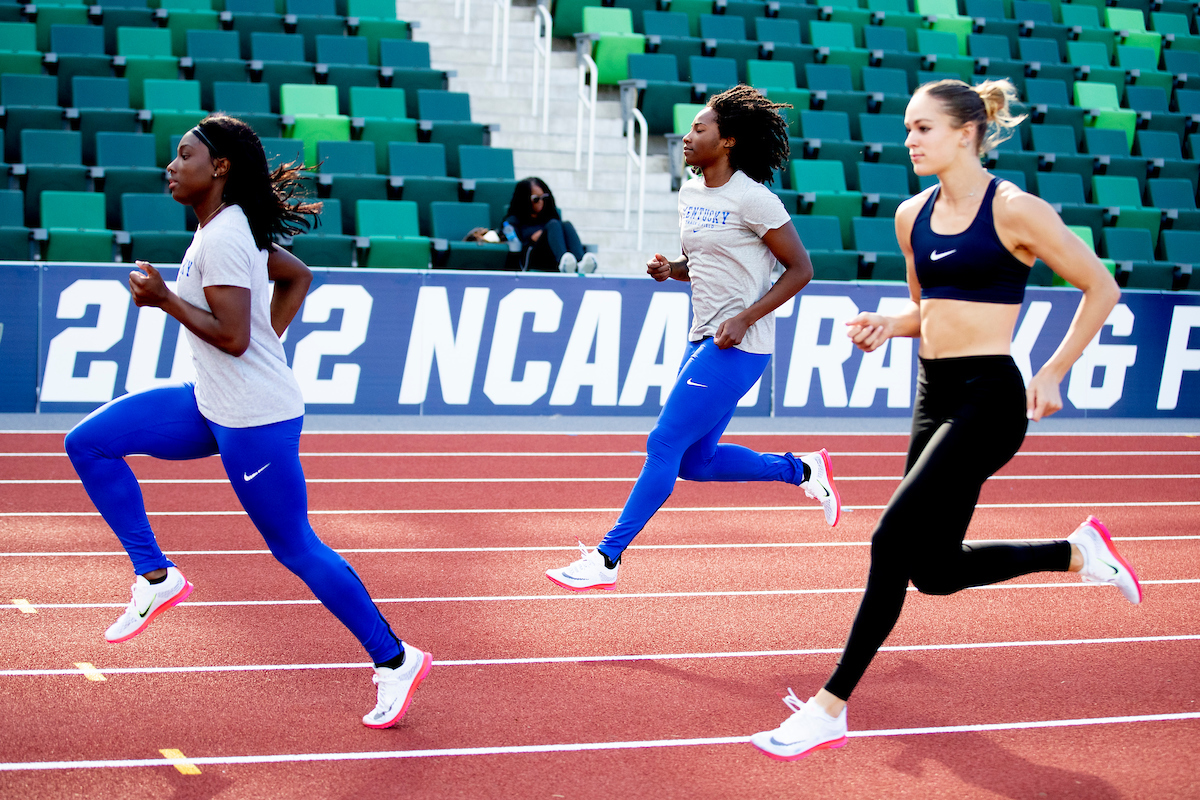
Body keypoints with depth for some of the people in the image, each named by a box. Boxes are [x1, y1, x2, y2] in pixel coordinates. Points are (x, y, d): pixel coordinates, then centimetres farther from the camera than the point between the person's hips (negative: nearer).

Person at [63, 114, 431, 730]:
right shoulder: (228, 229, 10)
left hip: (254, 421, -10)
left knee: (295, 548, -1)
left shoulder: (222, 238, -20)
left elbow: (233, 337, -26)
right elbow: (298, 275, 23)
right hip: (211, 406, 10)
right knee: (89, 443, 7)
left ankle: (395, 661, 11)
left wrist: (165, 300, -18)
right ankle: (156, 576, 10)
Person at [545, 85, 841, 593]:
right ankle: (801, 470, 28)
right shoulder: (690, 194, 11)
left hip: (739, 346, -9)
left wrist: (744, 319, -18)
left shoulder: (752, 198, -13)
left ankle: (606, 559, -5)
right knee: (696, 462, 10)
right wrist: (669, 269, 1)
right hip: (704, 340, 9)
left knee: (665, 444, -10)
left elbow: (800, 269, -10)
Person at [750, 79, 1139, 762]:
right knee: (935, 569, 13)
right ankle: (1079, 552, 34)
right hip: (934, 394, 8)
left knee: (894, 543, -15)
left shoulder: (1014, 210, -11)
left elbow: (1101, 287, -3)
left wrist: (1054, 373, -8)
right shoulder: (913, 215, 9)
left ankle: (829, 710, -7)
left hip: (988, 398, -8)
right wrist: (887, 325, 1)